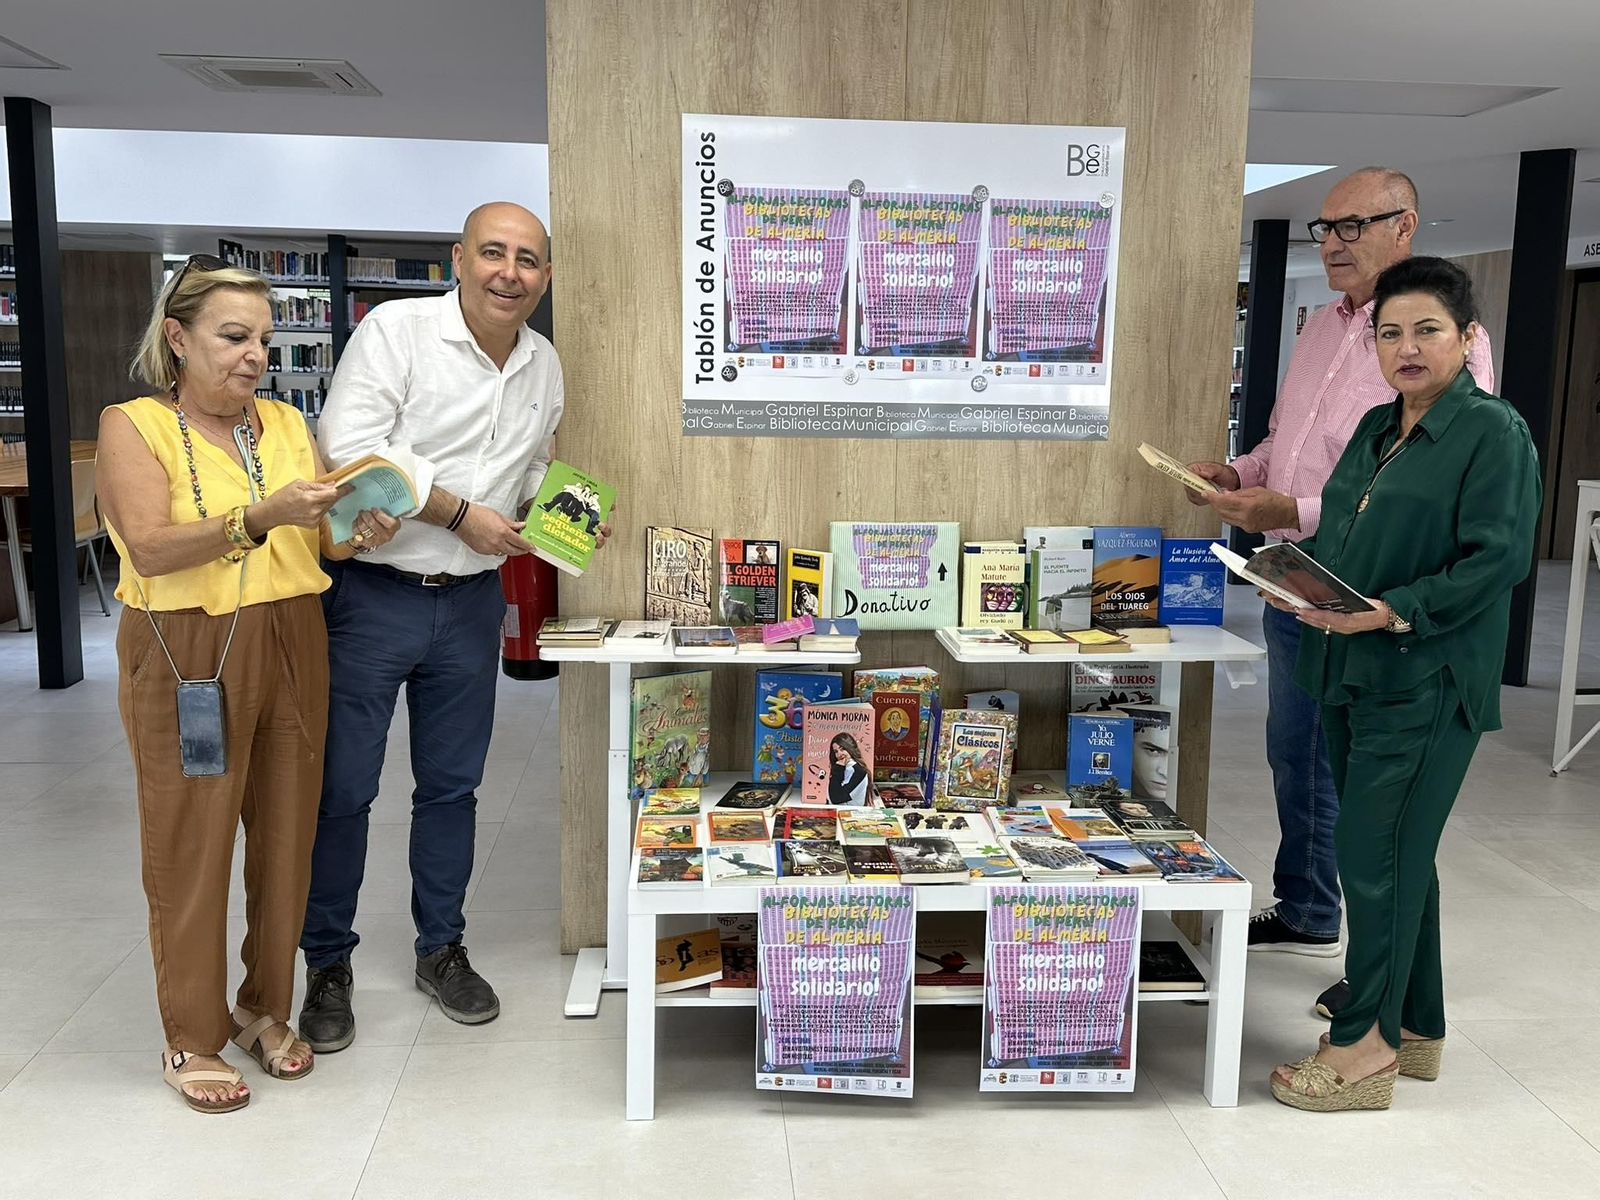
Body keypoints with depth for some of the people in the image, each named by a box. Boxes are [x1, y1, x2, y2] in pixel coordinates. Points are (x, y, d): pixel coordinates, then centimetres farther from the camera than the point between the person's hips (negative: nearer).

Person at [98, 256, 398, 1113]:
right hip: (187, 660, -4)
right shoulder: (133, 426, -2)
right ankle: (191, 1039, 18)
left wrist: (361, 536, -12)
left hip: (292, 650, 5)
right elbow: (149, 547, -16)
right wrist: (260, 515, -28)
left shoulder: (287, 424, 12)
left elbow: (319, 541, 11)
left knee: (286, 837, 9)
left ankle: (266, 1008, 28)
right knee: (190, 849, 3)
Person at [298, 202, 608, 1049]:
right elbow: (350, 447, -20)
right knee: (341, 788, 5)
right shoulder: (395, 329, -11)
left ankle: (441, 949, 31)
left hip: (471, 602, 5)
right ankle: (328, 965, 22)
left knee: (451, 785, 15)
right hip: (370, 596, -5)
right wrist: (462, 514, -19)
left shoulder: (545, 364, 7)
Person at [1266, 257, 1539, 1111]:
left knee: (1374, 853, -5)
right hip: (1353, 671, 8)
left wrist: (1394, 612, -24)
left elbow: (1499, 558, -16)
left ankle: (1367, 1046, 8)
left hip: (1426, 680, -8)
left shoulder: (1493, 433, -8)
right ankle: (1415, 1031, 29)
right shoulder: (1377, 429, 15)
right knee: (1398, 854, 15)